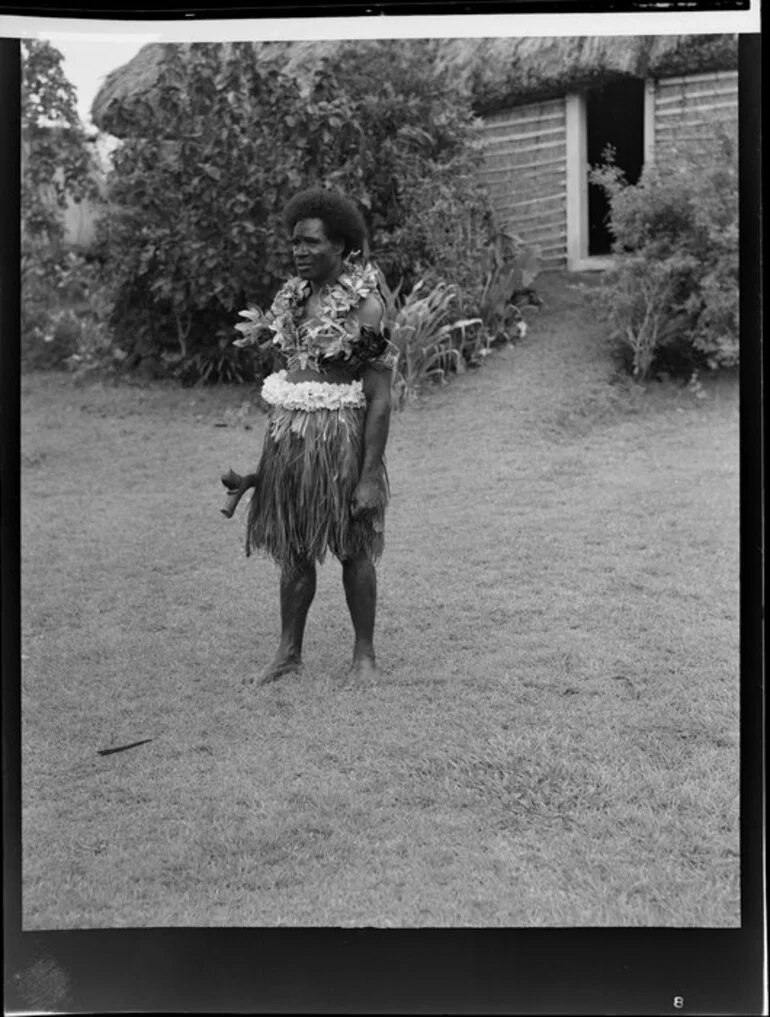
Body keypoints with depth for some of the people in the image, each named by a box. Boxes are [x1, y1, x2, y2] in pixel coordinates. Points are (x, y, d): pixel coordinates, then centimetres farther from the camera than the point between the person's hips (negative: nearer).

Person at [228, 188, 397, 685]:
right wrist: (265, 332, 4)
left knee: (354, 550, 6)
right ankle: (289, 652, 22)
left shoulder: (365, 304, -13)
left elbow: (380, 398, -15)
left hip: (341, 433, -6)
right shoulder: (293, 294, 7)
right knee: (294, 550, 11)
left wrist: (370, 475, -18)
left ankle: (364, 653, 20)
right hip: (288, 433, 6)